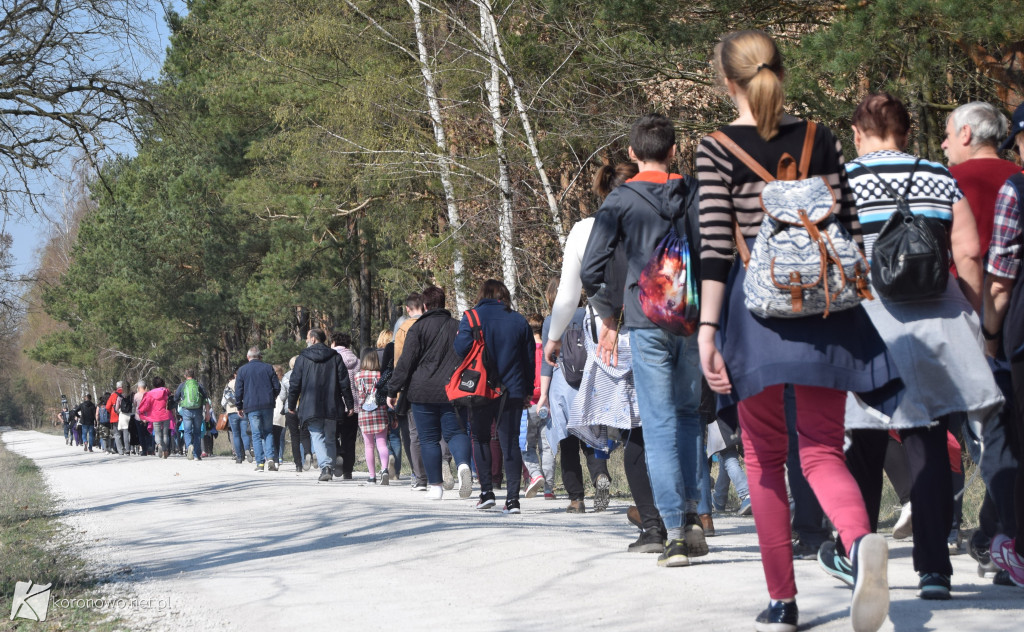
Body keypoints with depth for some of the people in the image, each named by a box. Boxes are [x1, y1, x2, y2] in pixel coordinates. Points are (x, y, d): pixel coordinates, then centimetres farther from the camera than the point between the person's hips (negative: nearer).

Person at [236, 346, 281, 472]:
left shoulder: (242, 370, 3)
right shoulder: (268, 368, 6)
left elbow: (238, 391, 2)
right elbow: (277, 387, 7)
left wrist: (239, 407, 12)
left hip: (251, 407, -1)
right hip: (267, 405, 1)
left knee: (256, 434, 3)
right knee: (268, 432, 10)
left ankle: (260, 463, -3)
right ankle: (270, 458, -8)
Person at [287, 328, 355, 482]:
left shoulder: (303, 358, -1)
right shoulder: (335, 357, 5)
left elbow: (294, 384, 1)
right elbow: (344, 383, 3)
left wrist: (291, 405, 11)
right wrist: (349, 404, 8)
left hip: (311, 406, -3)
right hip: (331, 407, 3)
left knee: (317, 437, -3)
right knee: (330, 438, 14)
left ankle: (325, 465, -22)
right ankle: (331, 467, 11)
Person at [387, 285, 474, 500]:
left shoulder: (418, 328, -3)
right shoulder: (457, 327, 9)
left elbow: (406, 362, -7)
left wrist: (393, 390, -1)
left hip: (423, 393, -2)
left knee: (429, 439, 5)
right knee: (455, 432, 7)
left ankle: (435, 486, 4)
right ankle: (463, 464, -23)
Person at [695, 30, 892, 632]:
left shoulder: (717, 150, -3)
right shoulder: (821, 140, 6)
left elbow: (716, 248, -10)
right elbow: (850, 228, 7)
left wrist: (707, 331, -9)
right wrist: (856, 306, 16)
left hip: (755, 306, -2)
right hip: (824, 307, 2)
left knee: (765, 457, 10)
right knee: (822, 450, 4)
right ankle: (862, 541, -27)